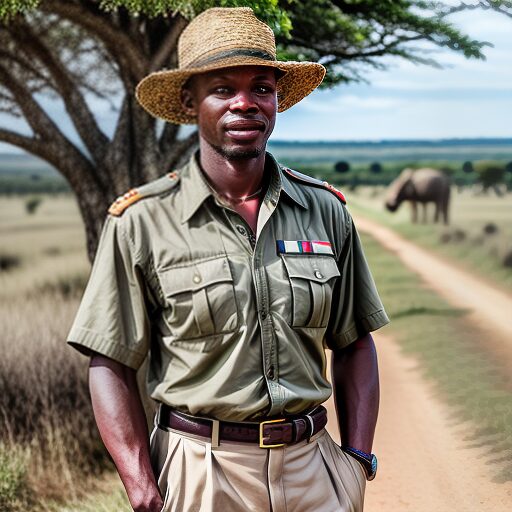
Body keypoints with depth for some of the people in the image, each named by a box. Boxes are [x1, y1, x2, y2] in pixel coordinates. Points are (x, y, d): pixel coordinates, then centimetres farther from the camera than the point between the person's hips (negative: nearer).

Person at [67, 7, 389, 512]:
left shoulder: (325, 210, 3)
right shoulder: (141, 222, -6)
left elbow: (354, 345, 9)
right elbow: (110, 363, -5)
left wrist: (357, 460, 1)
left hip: (311, 466, 3)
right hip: (199, 470, -2)